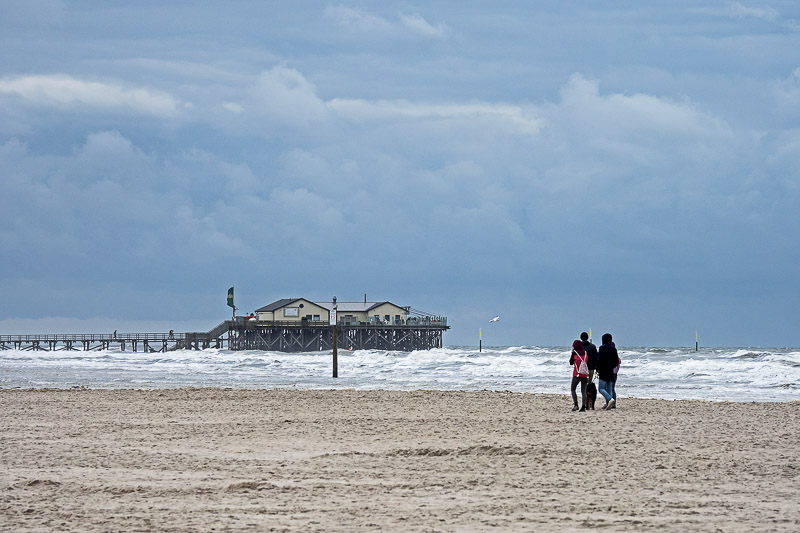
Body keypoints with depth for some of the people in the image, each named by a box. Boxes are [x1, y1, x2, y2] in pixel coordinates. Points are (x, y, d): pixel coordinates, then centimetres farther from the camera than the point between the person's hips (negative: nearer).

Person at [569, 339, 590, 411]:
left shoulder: (574, 352, -3)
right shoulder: (585, 353, 7)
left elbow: (571, 362, 7)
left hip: (577, 374, -4)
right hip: (585, 375, 4)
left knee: (572, 389, 8)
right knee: (583, 391, 5)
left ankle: (575, 404, -10)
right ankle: (583, 406, -4)